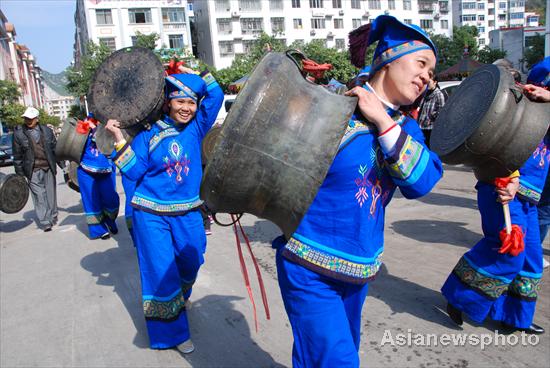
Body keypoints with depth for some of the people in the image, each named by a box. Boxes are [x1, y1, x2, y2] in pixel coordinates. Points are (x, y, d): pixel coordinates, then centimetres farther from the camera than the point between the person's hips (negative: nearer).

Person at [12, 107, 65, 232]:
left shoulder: (47, 131, 6)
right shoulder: (18, 133, 1)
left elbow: (55, 149, 11)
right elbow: (17, 156, 3)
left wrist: (62, 165, 11)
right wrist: (19, 174, 2)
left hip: (48, 168, 2)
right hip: (33, 171, -2)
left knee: (51, 194, 8)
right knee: (39, 196, -5)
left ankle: (53, 218, 23)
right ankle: (44, 222, -2)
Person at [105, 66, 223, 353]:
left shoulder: (196, 127, 2)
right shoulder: (150, 133, -5)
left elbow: (216, 95, -3)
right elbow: (134, 171, -6)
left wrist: (196, 74, -4)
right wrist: (120, 139, -14)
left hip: (187, 213, 3)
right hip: (152, 214, -3)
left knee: (191, 263, 17)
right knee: (161, 272, 1)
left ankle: (180, 298, 51)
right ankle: (170, 332, 17)